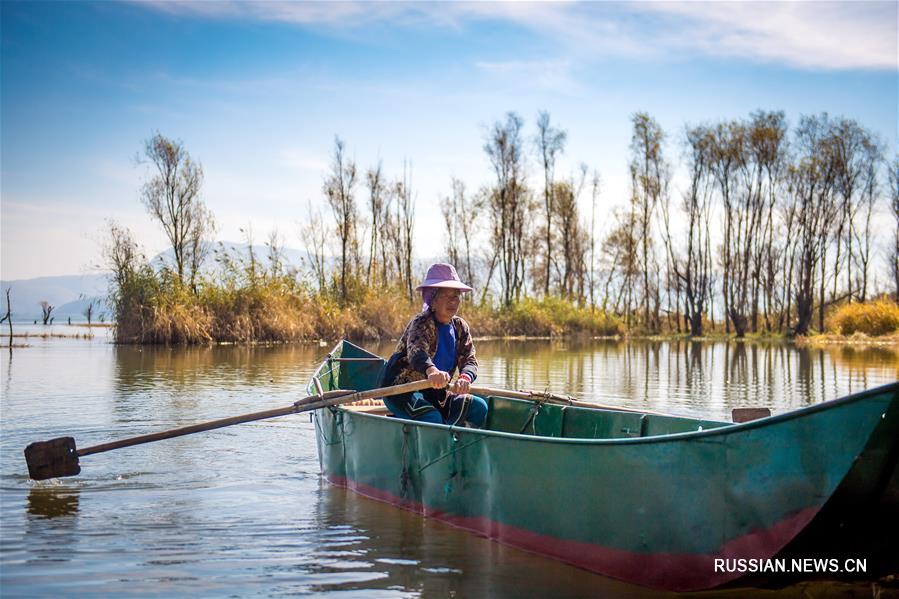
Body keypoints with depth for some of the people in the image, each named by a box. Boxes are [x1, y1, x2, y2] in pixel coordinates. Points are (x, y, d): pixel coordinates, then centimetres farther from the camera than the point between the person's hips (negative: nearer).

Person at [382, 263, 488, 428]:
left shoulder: (460, 327, 3)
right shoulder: (421, 323, -18)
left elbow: (470, 360, -10)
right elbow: (416, 350, -39)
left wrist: (464, 378, -37)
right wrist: (432, 371, -63)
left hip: (436, 394, 7)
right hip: (402, 391, -7)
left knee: (479, 408, -8)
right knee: (432, 419, -33)